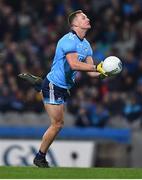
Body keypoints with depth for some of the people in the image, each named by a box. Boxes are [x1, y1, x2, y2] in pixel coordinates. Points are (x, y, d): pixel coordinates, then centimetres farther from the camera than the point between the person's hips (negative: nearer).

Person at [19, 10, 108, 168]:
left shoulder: (86, 45, 9)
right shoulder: (69, 40, -20)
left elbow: (90, 71, 6)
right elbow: (74, 64, -34)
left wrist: (102, 72, -15)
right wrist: (97, 68, -33)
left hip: (64, 87, 9)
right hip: (53, 87, -9)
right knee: (57, 124, -7)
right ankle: (40, 158, 7)